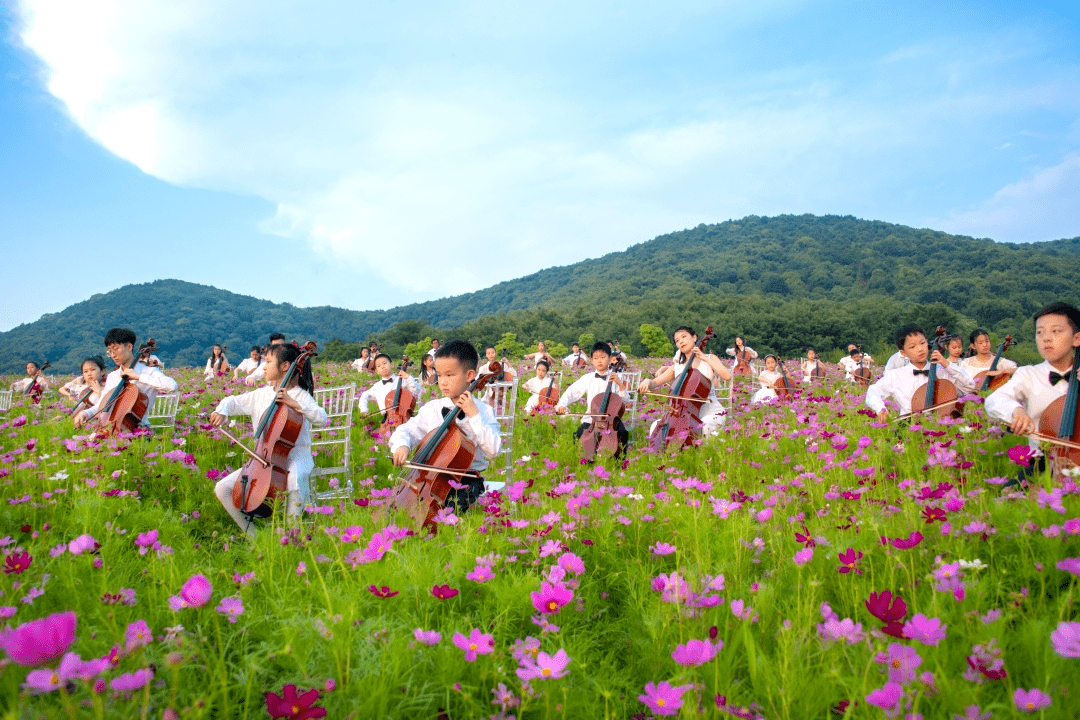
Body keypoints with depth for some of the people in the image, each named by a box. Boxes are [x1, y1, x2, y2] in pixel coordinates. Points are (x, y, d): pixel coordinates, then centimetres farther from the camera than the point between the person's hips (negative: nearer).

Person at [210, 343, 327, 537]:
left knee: (294, 478, -42)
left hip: (295, 454, -6)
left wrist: (295, 404, -28)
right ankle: (252, 534, 6)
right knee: (222, 488, -3)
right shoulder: (261, 395, 11)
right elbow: (233, 401, 20)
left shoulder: (300, 395, -6)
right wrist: (222, 411, -1)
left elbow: (322, 419, -21)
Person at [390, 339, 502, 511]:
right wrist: (401, 445, -18)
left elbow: (493, 451, -12)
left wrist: (474, 416, -16)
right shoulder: (432, 408, 6)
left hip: (466, 479, -3)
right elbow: (406, 431, 6)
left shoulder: (483, 410, -2)